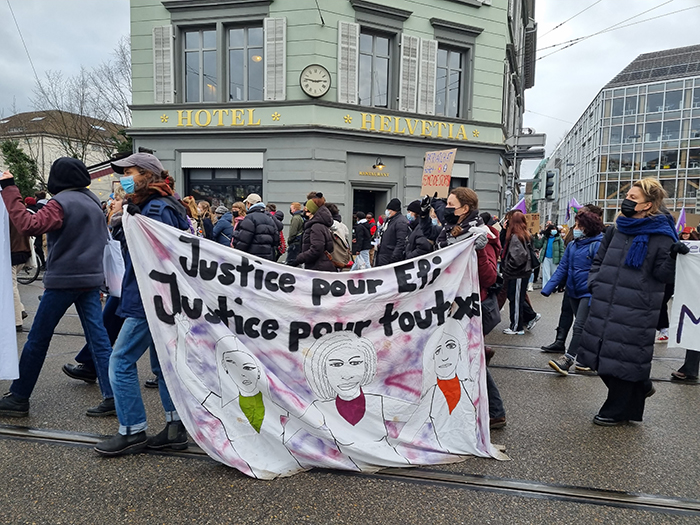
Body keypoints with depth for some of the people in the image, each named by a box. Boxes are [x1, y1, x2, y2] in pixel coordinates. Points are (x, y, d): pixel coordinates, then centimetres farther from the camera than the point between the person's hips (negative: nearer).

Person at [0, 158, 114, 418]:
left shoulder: (61, 203, -11)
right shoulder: (93, 201, 12)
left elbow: (28, 225, -25)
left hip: (63, 280, -6)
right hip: (91, 279, 6)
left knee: (37, 340, 7)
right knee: (99, 338, 4)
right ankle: (112, 395, 2)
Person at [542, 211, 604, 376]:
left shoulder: (597, 245, -13)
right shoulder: (572, 245, 7)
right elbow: (562, 268, 6)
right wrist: (548, 289, -2)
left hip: (588, 293, -7)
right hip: (573, 292, 7)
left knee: (579, 327, -9)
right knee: (584, 328, 17)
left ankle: (567, 360, -7)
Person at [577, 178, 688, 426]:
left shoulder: (661, 236, -7)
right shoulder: (616, 231, 11)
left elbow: (663, 275, -10)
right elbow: (599, 260, 20)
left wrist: (672, 256, -26)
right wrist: (594, 283, 8)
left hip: (634, 311, -6)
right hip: (604, 305, 7)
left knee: (623, 358, 3)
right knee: (603, 353, 14)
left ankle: (617, 411, 21)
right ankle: (640, 388, 38)